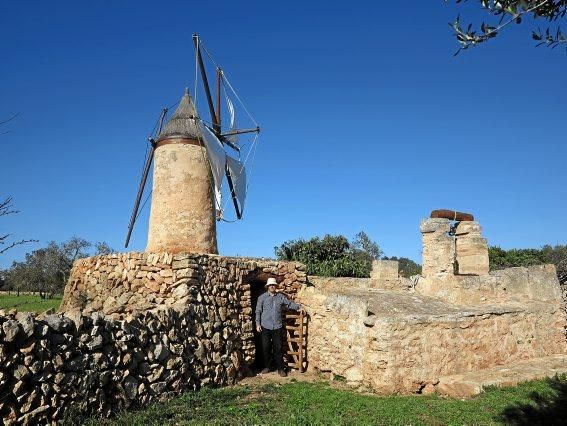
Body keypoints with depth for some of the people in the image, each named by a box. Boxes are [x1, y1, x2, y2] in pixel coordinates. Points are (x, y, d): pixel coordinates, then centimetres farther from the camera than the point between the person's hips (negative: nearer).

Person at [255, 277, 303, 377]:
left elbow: (289, 303, 15)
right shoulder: (262, 297, 1)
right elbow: (258, 311, 1)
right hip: (265, 327, -1)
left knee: (278, 348, 3)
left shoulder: (280, 296, 5)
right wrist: (258, 324, -4)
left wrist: (298, 307, 1)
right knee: (266, 348, 6)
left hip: (277, 327, 1)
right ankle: (267, 367, 21)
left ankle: (280, 368, 10)